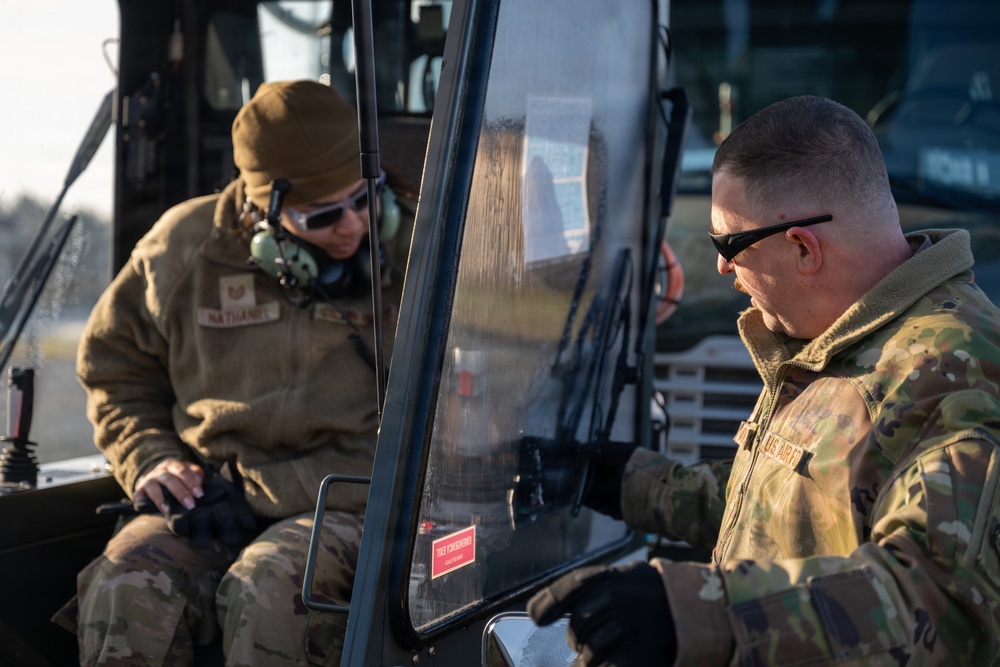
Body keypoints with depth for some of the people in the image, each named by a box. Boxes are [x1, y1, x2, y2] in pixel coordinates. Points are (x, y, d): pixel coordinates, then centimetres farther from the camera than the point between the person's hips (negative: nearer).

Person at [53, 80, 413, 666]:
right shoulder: (186, 246, 7)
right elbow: (116, 368, 22)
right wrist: (150, 460, 2)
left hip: (346, 507, -2)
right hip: (209, 499, 3)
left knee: (268, 597, -35)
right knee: (122, 597, -29)